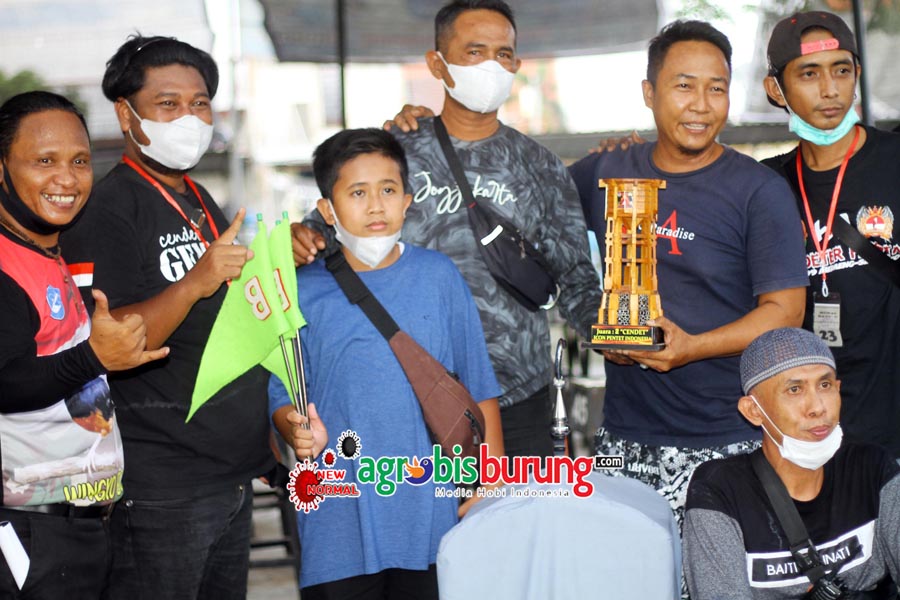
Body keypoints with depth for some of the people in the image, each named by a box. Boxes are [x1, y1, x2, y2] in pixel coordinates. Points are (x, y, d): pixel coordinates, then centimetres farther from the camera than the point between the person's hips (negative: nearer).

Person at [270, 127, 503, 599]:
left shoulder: (438, 277, 2)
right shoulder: (303, 293, 0)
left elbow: (479, 386, 7)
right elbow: (282, 396, 3)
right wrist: (299, 431, -19)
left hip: (431, 511, 1)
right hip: (340, 523, -1)